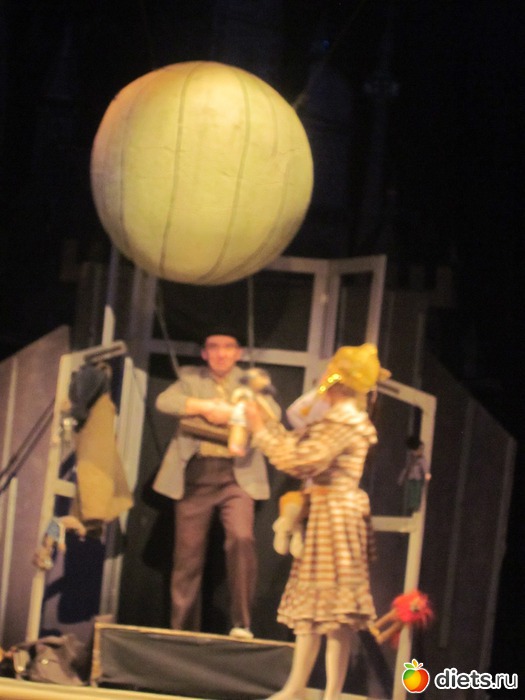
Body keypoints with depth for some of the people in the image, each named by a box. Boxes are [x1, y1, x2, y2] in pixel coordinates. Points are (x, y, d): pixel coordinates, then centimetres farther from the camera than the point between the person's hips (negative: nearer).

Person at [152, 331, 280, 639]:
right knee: (189, 554, 1)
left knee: (241, 538, -23)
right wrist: (206, 407, -12)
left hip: (236, 475, -1)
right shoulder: (191, 378, 16)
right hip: (195, 474, 1)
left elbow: (273, 413, -4)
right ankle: (183, 632, 9)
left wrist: (231, 413, -12)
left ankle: (242, 623, -15)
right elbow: (164, 401, -3)